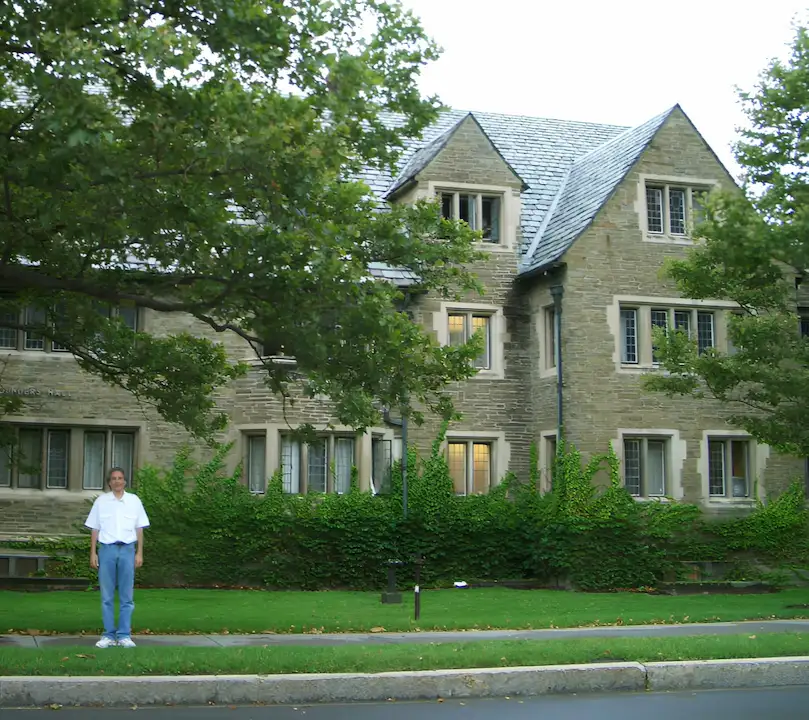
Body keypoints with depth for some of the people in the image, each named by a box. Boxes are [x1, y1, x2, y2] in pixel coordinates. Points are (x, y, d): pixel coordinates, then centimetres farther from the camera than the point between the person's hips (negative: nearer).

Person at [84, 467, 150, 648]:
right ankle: (109, 635, 9)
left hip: (127, 549, 0)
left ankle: (124, 635, 7)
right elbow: (95, 529, 7)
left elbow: (139, 529, 8)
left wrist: (139, 552, 2)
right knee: (107, 596, 3)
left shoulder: (134, 501, 7)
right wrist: (93, 553, 1)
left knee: (126, 596, 2)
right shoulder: (101, 501, 6)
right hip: (107, 549, 0)